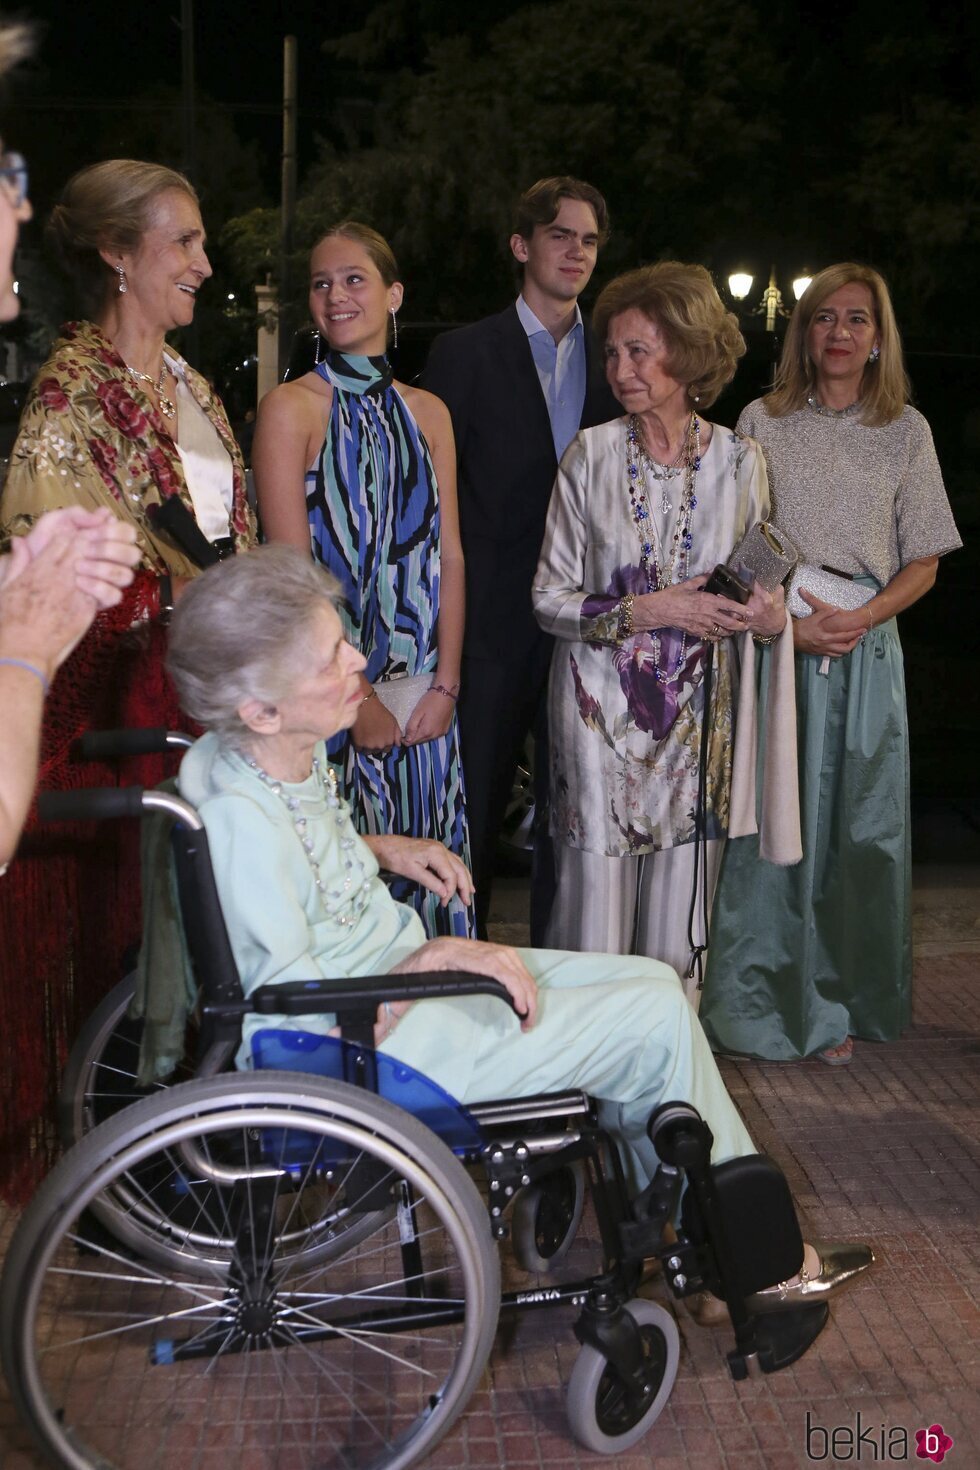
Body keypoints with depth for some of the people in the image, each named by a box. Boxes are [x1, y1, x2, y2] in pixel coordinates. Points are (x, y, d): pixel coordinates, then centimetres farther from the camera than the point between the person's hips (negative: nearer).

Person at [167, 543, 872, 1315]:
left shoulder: (287, 759, -3)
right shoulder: (243, 819, -30)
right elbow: (305, 1016, -26)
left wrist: (389, 849, 7)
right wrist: (437, 956, -22)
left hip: (409, 976, 9)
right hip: (375, 1045, -9)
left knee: (655, 983, 7)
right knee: (658, 1020, -8)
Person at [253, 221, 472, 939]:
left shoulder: (428, 413, 11)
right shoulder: (292, 406, -4)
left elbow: (449, 557, 7)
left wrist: (445, 685, -3)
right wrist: (357, 698, -13)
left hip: (424, 696, 5)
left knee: (428, 877, 11)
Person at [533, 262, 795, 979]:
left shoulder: (740, 459, 2)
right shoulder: (592, 453, -4)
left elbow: (760, 582, 14)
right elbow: (549, 598, -3)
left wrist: (771, 616, -9)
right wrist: (647, 610, -16)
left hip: (698, 715, 2)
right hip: (602, 709, -2)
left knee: (679, 931, 9)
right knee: (595, 916, 2)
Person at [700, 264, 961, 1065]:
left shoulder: (907, 430, 9)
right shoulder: (762, 421, 6)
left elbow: (923, 563, 9)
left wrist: (863, 617, -9)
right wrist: (785, 623, -11)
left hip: (866, 649, 1)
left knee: (859, 827, 4)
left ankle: (840, 1008, 18)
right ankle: (764, 1005, 13)